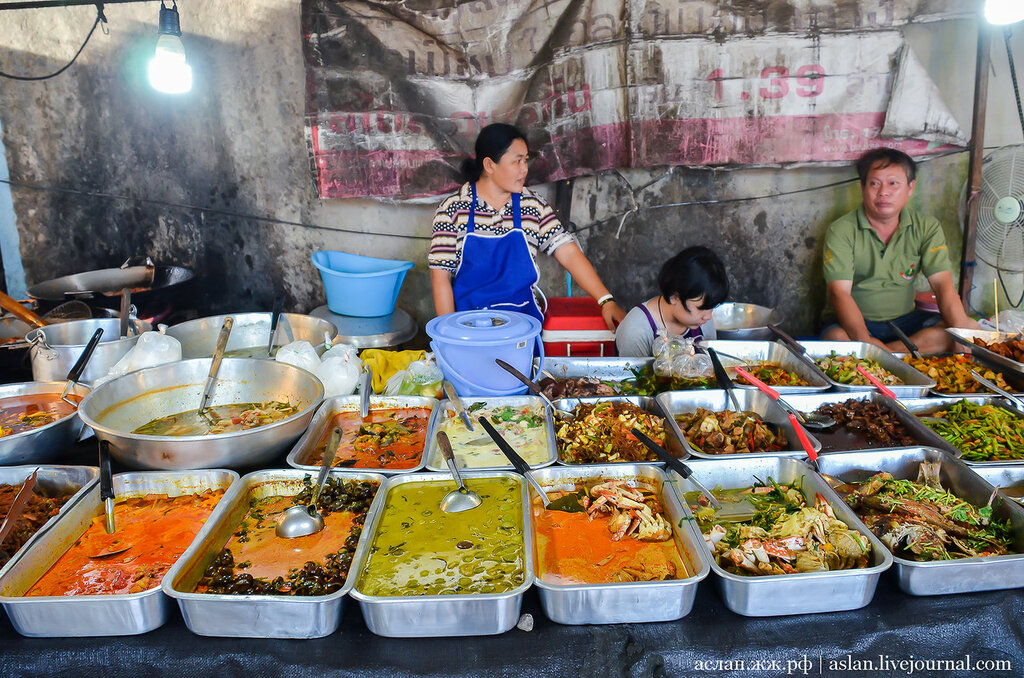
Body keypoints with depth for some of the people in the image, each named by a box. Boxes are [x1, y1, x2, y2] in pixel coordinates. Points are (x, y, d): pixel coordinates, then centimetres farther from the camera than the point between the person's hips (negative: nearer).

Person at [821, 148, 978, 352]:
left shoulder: (927, 228, 3)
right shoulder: (841, 231, -9)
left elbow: (943, 284, -6)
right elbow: (839, 292, -19)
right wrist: (865, 341, -35)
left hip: (905, 319, 5)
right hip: (854, 321, -5)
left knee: (970, 328, -19)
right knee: (837, 339, -39)